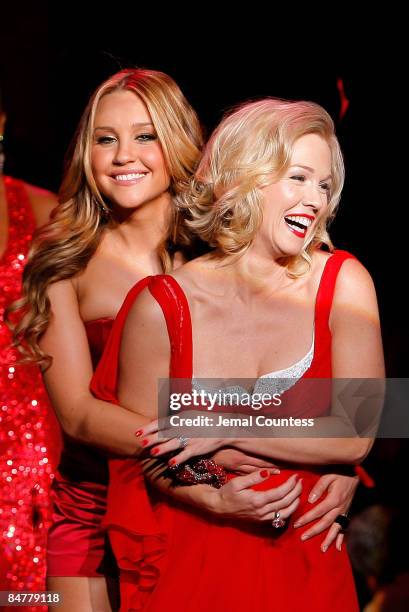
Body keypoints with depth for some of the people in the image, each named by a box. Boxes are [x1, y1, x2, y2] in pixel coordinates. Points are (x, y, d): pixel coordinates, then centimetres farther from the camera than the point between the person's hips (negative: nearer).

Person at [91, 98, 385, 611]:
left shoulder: (343, 284, -8)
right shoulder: (160, 308, -11)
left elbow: (356, 438, -12)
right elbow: (143, 461, -5)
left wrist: (228, 430, -20)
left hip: (304, 565, 1)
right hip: (189, 567, -1)